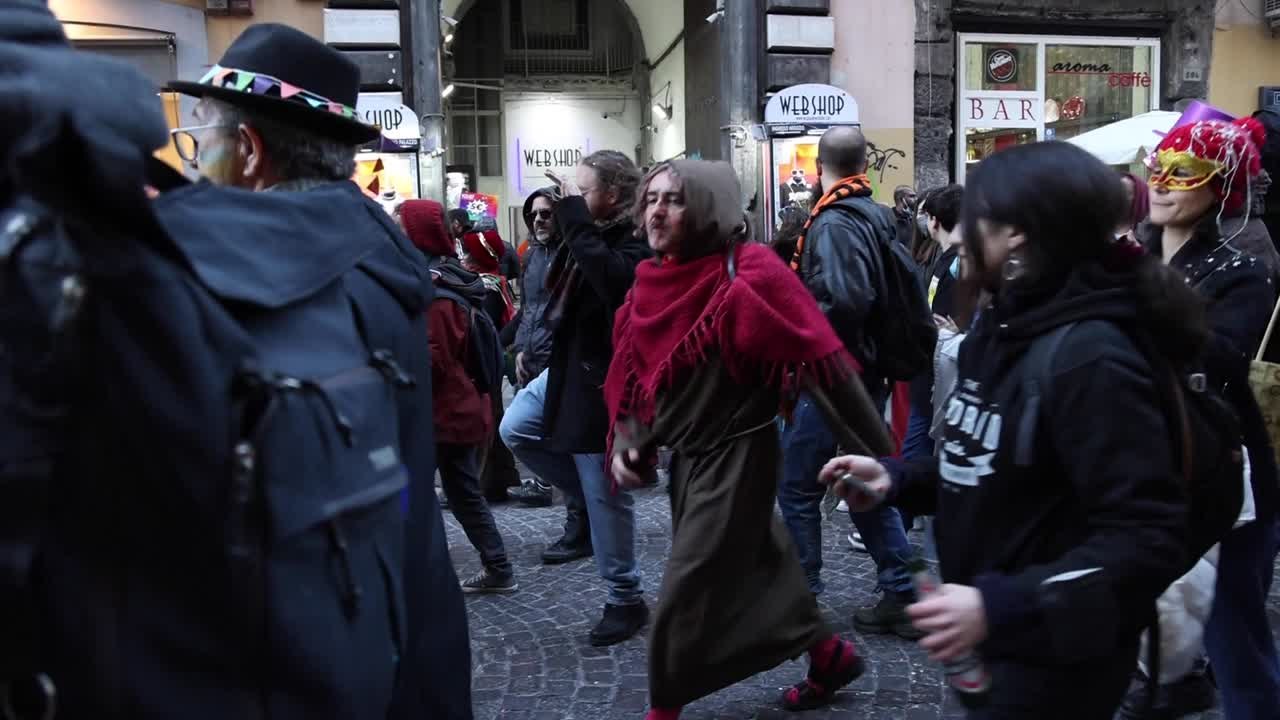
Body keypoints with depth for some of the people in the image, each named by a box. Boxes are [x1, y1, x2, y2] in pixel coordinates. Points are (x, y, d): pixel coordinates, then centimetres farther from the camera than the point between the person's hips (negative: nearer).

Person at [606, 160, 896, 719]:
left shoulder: (748, 270, -18)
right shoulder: (651, 281, 2)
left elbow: (821, 357, -18)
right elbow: (633, 376, 11)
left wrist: (884, 451, -17)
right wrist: (629, 444, -3)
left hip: (736, 454, -7)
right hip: (687, 458, 7)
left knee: (686, 597, -1)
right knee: (757, 570, 20)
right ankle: (830, 655, 41)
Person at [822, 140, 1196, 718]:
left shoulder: (1089, 357, -24)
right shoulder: (1003, 330, 4)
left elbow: (1145, 539, -27)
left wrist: (1000, 606, -34)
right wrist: (897, 479, -1)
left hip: (1055, 658, -8)